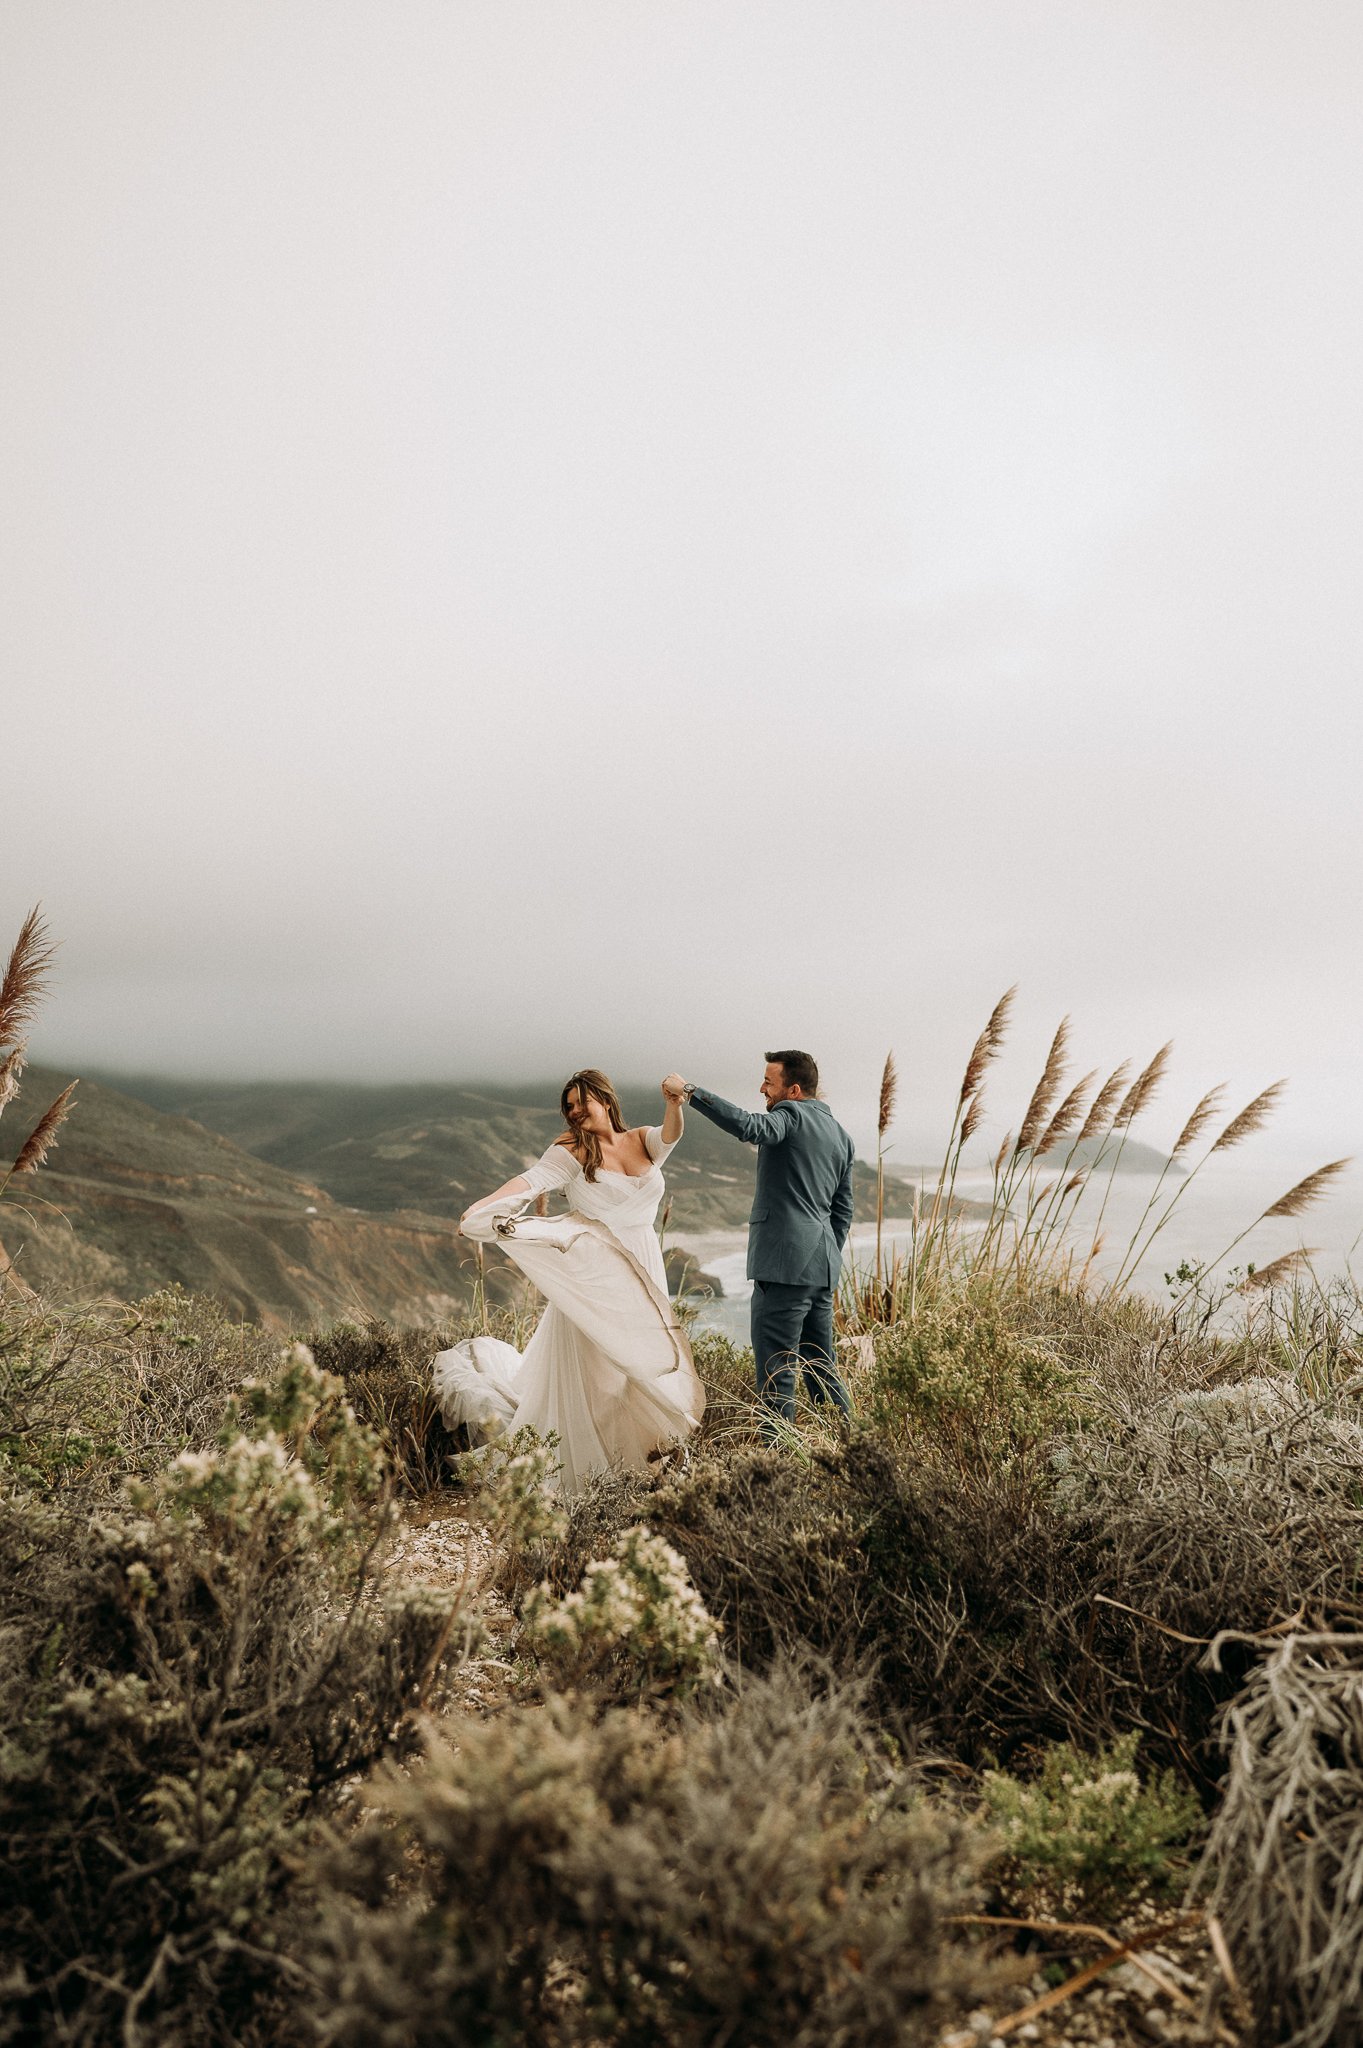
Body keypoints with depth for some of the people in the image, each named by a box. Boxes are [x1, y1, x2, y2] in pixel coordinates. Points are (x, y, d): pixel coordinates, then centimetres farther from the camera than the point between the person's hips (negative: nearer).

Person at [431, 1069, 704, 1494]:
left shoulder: (644, 1142, 7)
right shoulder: (573, 1152, -4)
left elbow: (670, 1134, -14)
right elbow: (531, 1180, -19)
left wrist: (674, 1103, -36)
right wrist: (484, 1204, -37)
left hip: (641, 1272, 4)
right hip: (591, 1275, -4)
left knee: (641, 1366, 8)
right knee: (590, 1370, -4)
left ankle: (632, 1466, 19)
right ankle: (587, 1471, 3)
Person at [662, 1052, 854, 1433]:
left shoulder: (792, 1115, -8)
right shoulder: (841, 1136, 19)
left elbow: (749, 1127, -29)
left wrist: (691, 1091, -27)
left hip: (785, 1263, -9)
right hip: (822, 1266, 9)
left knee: (775, 1367, -6)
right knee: (820, 1364, 17)